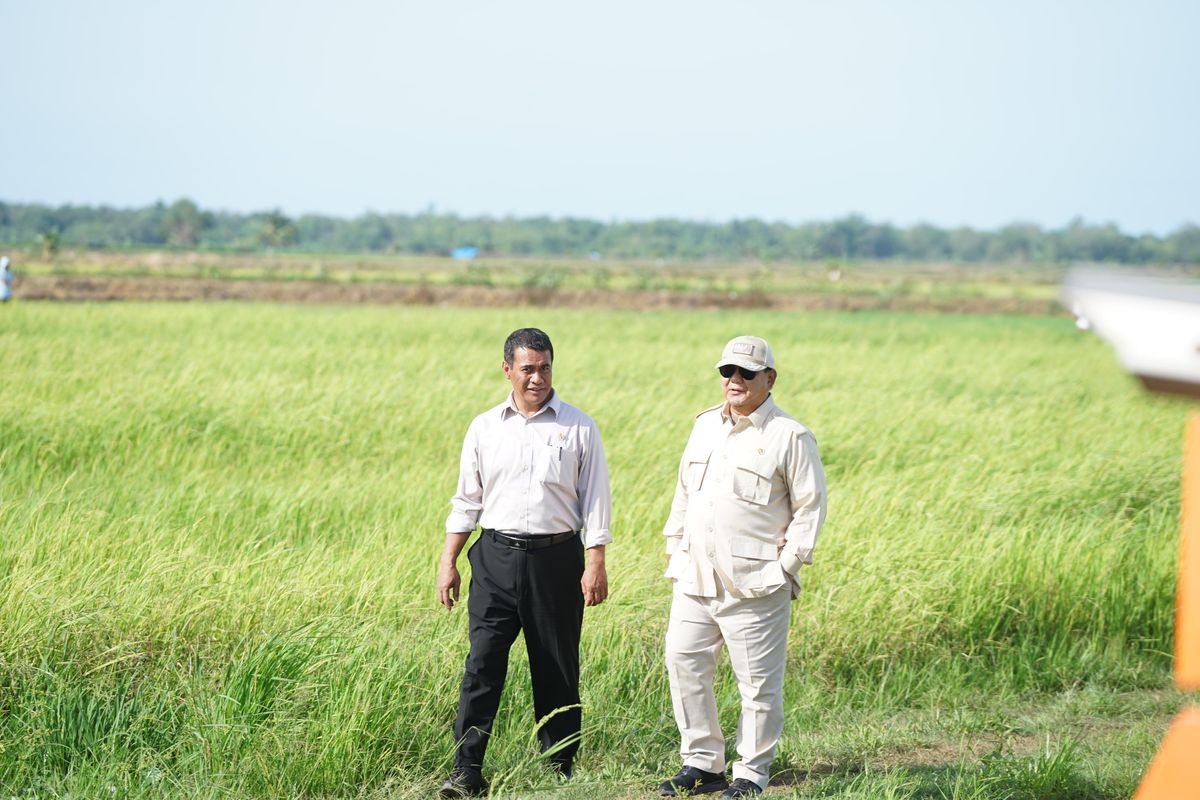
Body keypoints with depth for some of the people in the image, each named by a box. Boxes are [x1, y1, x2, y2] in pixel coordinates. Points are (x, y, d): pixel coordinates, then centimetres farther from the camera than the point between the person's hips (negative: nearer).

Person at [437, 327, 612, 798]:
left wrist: (596, 565, -5)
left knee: (557, 670, 5)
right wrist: (449, 563, 7)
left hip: (556, 559, -1)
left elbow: (595, 502, 2)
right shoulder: (485, 429, 8)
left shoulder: (578, 428, 2)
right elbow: (466, 501, 12)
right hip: (496, 556, 1)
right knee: (482, 663, -7)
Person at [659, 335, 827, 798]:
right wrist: (674, 548, 15)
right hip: (694, 579, 6)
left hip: (754, 584, -6)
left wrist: (787, 564, -9)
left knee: (758, 682, -1)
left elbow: (810, 506, -5)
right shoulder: (705, 426, 14)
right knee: (684, 665, 5)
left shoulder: (790, 437, -5)